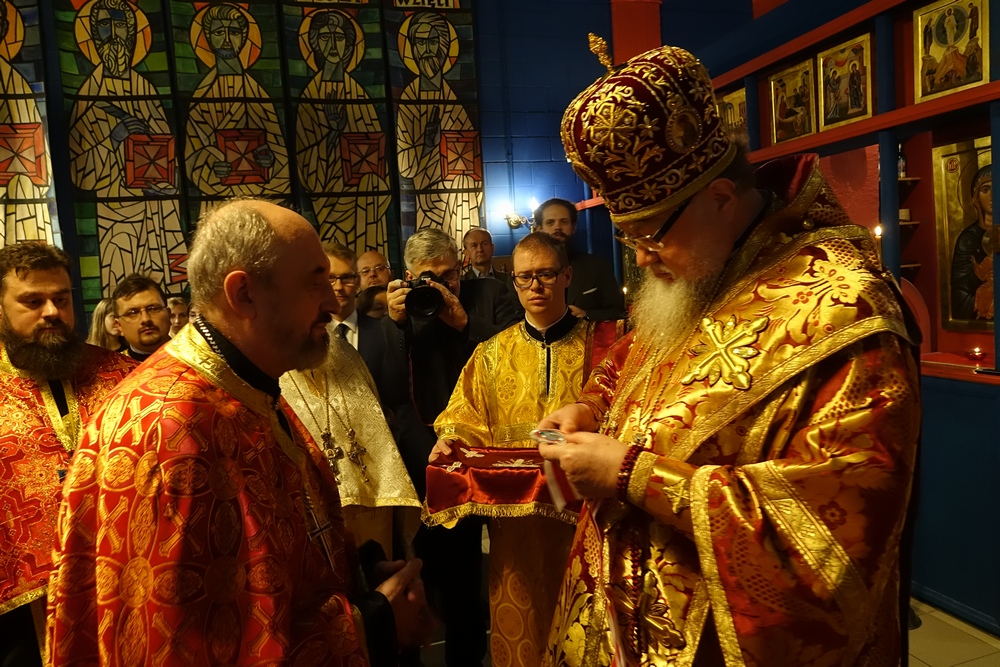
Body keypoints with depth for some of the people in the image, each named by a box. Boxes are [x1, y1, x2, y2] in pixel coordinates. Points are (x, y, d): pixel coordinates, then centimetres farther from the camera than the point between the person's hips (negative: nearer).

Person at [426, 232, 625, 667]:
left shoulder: (599, 344, 3)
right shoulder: (492, 355, 9)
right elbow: (467, 418, 7)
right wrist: (451, 440, -13)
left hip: (580, 508, -1)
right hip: (514, 514, 2)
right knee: (520, 626, 10)